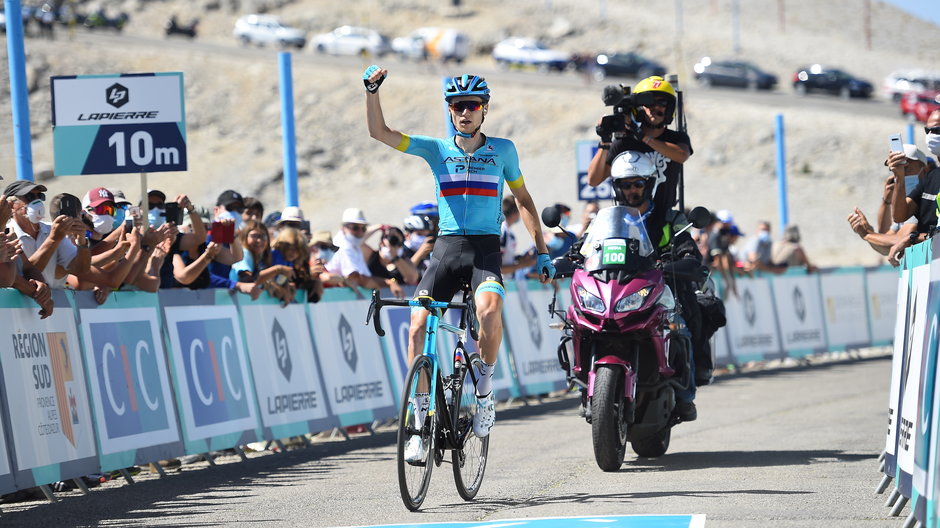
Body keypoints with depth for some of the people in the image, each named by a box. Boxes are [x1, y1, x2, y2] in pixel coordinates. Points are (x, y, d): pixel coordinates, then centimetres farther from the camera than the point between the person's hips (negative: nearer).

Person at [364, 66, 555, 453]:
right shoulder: (437, 149, 6)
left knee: (489, 310, -31)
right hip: (446, 248, 2)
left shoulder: (502, 150, 6)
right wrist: (371, 89, -17)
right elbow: (379, 132, -3)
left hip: (486, 250, -2)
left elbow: (522, 199, 15)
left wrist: (541, 250, 10)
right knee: (419, 324, -13)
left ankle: (484, 390, -8)